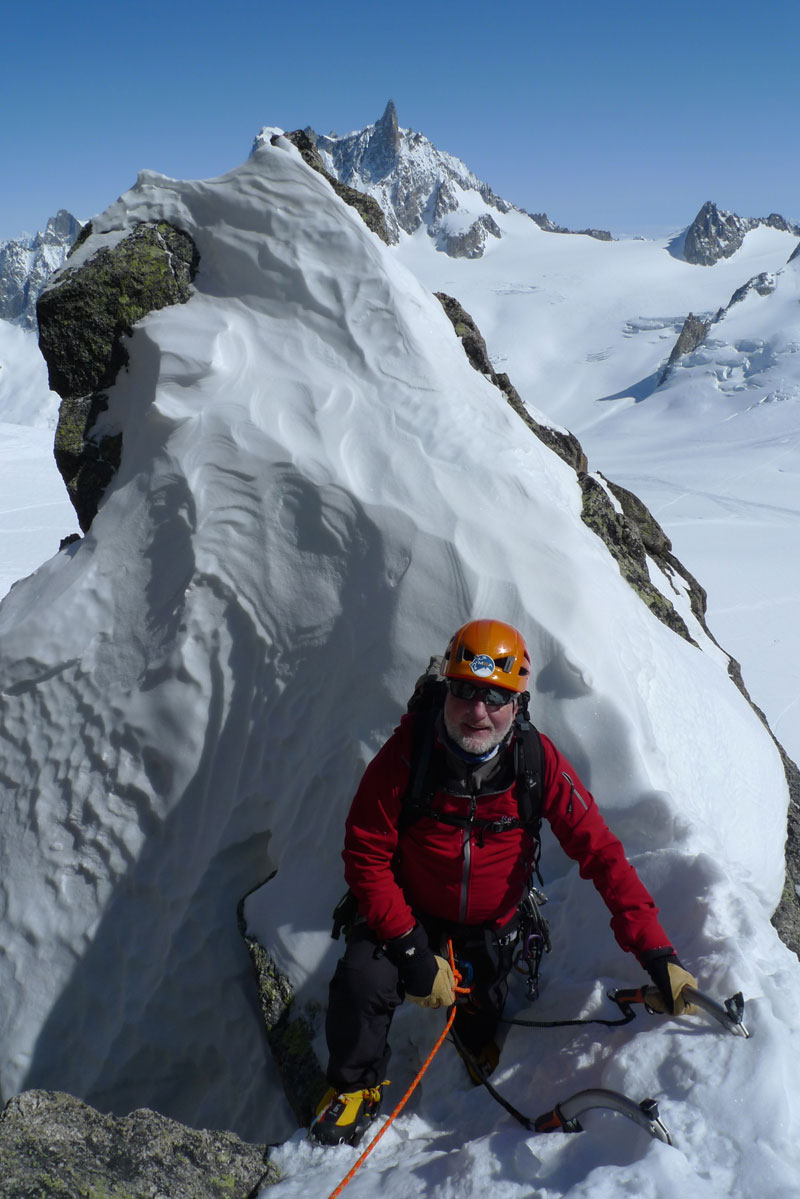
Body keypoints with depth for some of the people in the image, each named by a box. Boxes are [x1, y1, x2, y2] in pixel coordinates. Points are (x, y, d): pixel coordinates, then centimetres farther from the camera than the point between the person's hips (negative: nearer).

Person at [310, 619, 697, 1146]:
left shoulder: (540, 762, -23)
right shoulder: (407, 754, -27)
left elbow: (601, 854, -20)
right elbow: (366, 856, -20)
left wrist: (658, 954, -26)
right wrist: (411, 949, -27)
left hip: (492, 927, 2)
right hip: (411, 915, -2)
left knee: (480, 1019, 18)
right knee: (363, 979, -27)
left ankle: (476, 1034, 59)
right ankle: (357, 1084, 5)